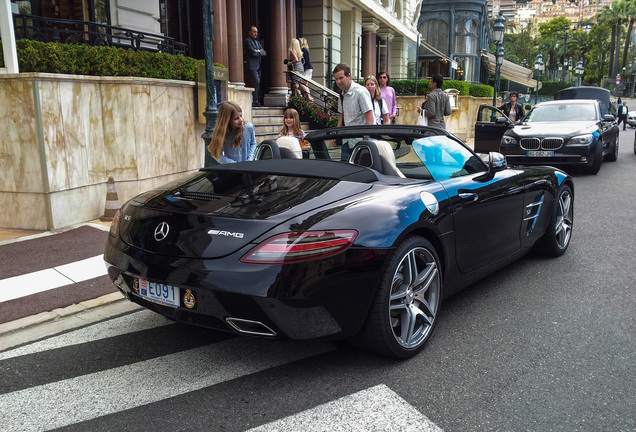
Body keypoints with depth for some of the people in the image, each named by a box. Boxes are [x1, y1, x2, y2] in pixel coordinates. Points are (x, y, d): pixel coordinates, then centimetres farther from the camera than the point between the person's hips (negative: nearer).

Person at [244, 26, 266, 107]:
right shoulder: (247, 41, -3)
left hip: (258, 66, 8)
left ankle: (258, 101, 8)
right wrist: (260, 52, 2)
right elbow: (253, 52, -15)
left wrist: (258, 51, -5)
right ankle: (255, 101, -16)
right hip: (252, 66, -8)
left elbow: (264, 53, 14)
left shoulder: (257, 42, 24)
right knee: (256, 82, -16)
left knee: (258, 83, 5)